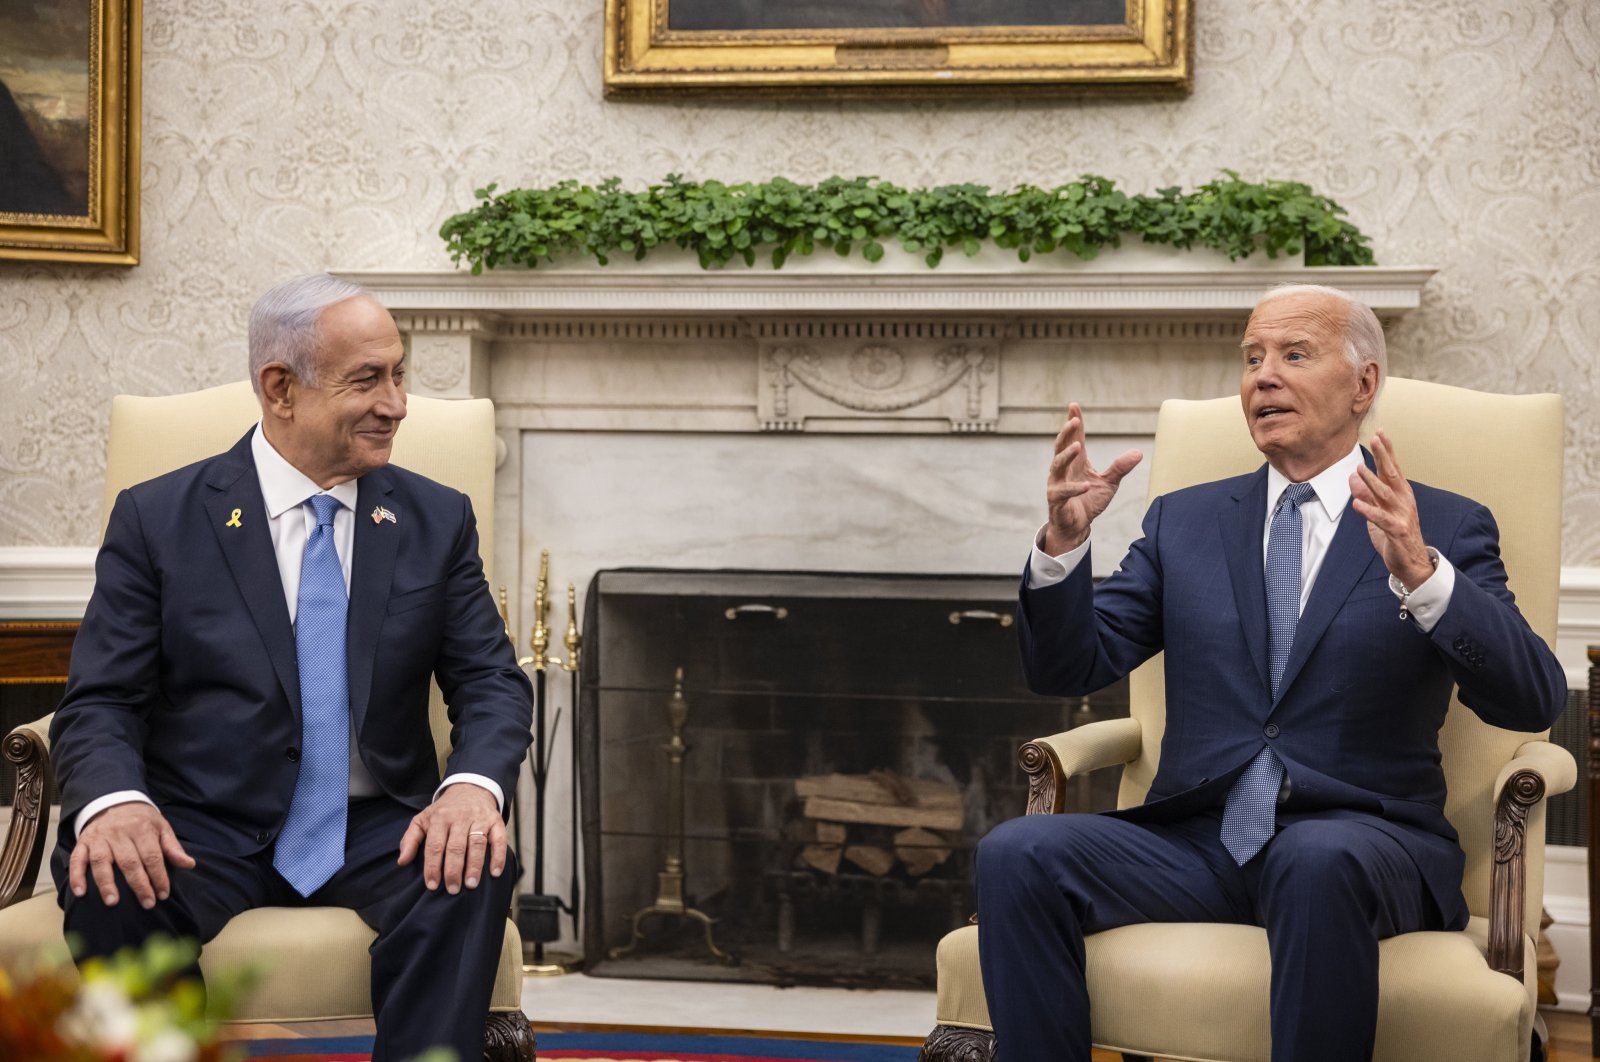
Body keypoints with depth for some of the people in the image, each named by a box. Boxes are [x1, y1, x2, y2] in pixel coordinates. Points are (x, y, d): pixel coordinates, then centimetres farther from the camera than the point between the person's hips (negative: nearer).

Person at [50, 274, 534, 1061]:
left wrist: (474, 785, -19)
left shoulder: (438, 520, 10)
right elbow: (100, 703, -1)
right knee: (109, 887, -32)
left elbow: (493, 684, 5)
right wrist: (113, 802, -25)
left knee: (473, 876, -30)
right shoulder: (156, 518, 3)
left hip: (376, 835, 1)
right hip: (206, 837, -1)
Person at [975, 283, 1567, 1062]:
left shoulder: (1445, 528, 6)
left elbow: (1533, 700, -8)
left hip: (1362, 842, -3)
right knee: (1016, 855, -24)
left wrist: (1420, 574, -25)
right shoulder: (1185, 520, 16)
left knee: (1318, 859, -38)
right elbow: (1069, 667, 10)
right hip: (1196, 842, 3)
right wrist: (1063, 543, -10)